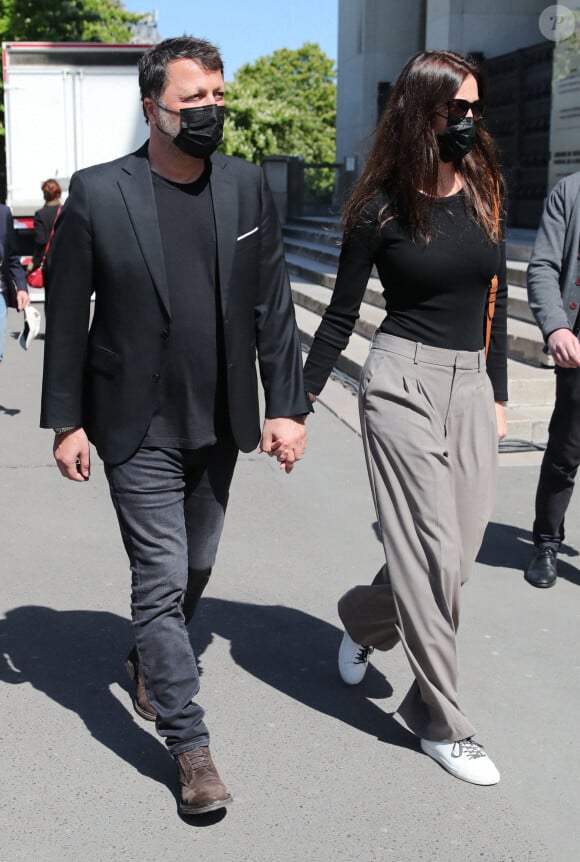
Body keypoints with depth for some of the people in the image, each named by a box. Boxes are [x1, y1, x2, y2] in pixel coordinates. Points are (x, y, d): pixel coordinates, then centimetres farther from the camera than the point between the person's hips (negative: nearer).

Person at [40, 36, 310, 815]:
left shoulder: (246, 186, 1)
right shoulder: (97, 194, -8)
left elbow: (272, 304, 2)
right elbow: (68, 315, -4)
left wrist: (286, 404, -3)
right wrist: (66, 422, -5)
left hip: (220, 423, 4)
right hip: (139, 428, -4)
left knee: (195, 568, 18)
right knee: (161, 578, -2)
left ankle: (150, 661, 47)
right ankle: (189, 744, 12)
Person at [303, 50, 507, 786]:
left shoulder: (484, 193, 10)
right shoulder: (381, 207, -4)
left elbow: (491, 303, 16)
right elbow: (340, 316, 1)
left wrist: (497, 393, 16)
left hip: (470, 386, 6)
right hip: (404, 382, -5)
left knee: (458, 553, 5)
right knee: (431, 554, -4)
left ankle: (362, 617, 36)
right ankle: (439, 721, 13)